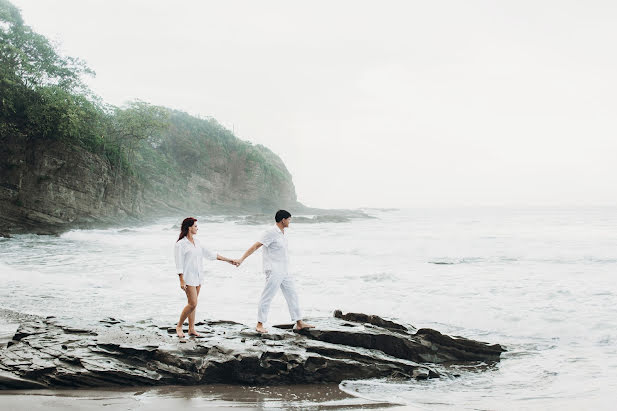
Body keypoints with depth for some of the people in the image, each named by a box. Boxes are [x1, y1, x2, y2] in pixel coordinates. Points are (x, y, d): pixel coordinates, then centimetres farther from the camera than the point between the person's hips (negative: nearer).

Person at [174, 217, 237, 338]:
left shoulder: (197, 242, 12)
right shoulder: (180, 244, -10)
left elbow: (210, 254, 16)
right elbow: (179, 264, -13)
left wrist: (228, 260, 15)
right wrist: (182, 280, -18)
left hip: (198, 277, 7)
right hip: (188, 277, -7)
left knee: (192, 304, 9)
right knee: (192, 304, -11)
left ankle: (191, 329, 14)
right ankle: (179, 326, 3)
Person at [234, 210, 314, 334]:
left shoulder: (282, 234, 13)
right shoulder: (271, 233, -14)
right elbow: (255, 246, -18)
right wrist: (241, 259, -23)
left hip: (284, 271, 9)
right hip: (273, 271, -9)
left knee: (292, 295, 12)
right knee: (267, 297, -5)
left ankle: (299, 323, 19)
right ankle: (260, 324, 2)